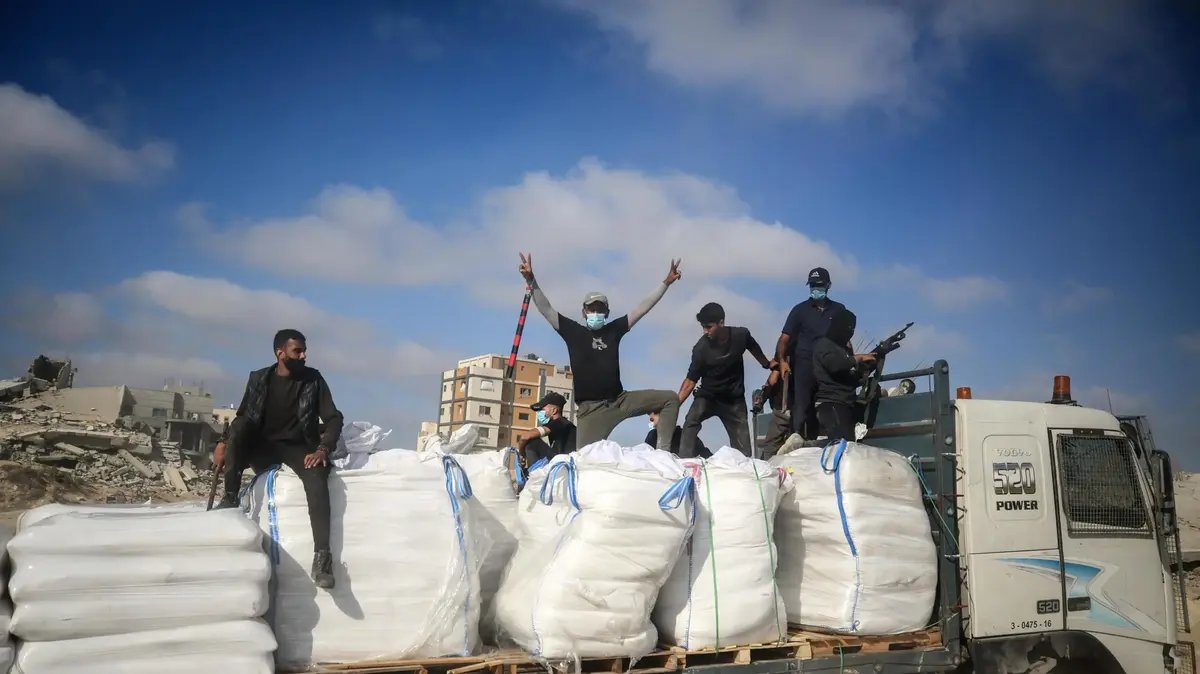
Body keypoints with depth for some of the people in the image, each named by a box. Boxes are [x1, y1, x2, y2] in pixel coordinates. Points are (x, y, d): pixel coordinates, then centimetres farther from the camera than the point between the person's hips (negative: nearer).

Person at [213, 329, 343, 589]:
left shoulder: (313, 380, 1)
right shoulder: (259, 379, 5)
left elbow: (334, 418, -3)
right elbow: (241, 418, 10)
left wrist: (323, 448, -21)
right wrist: (223, 442, -8)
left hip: (298, 447, -2)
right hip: (262, 447, 2)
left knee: (317, 478, -33)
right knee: (239, 428, -28)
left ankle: (322, 556, -40)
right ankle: (230, 498, -22)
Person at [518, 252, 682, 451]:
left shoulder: (614, 329, 12)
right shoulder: (574, 331, 5)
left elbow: (643, 307, 11)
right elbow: (545, 309, -2)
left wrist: (666, 282, 8)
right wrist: (531, 280, -14)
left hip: (621, 400, 4)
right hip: (591, 408, -3)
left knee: (670, 398, -4)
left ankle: (663, 450, -5)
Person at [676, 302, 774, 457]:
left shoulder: (741, 335, -16)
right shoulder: (701, 348, -23)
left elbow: (754, 348, 9)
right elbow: (690, 381, -21)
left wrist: (768, 364, 22)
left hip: (735, 399, 2)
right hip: (707, 396, -2)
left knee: (743, 452, 0)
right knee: (690, 422, -30)